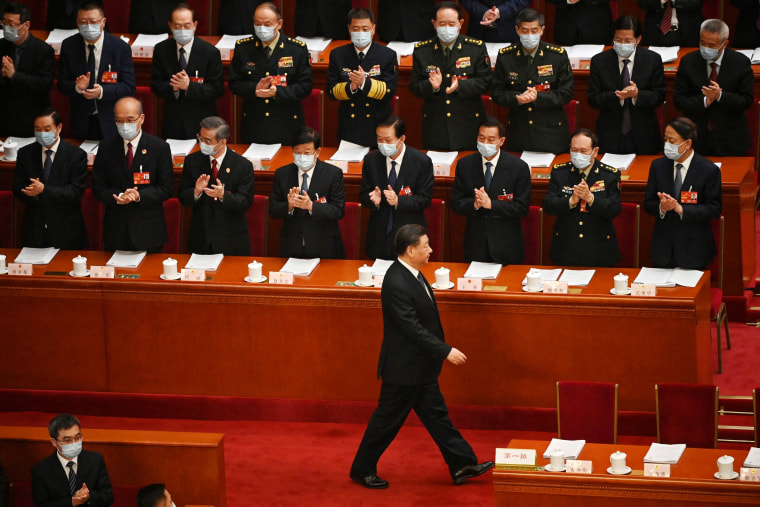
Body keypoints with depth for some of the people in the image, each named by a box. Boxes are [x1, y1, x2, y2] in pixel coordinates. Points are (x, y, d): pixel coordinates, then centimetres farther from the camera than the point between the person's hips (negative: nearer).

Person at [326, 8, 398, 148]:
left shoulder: (388, 56, -2)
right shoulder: (337, 55, 4)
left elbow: (389, 91, -10)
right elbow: (331, 90, 1)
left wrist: (365, 82, -26)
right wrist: (350, 87, -21)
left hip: (378, 126, -2)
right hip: (348, 128, 2)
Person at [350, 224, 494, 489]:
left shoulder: (411, 274, 3)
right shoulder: (396, 283, -28)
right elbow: (413, 328, -28)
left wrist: (440, 352, 20)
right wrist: (446, 351, -26)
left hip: (421, 366, 10)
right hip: (403, 367, -10)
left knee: (436, 414, 14)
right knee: (388, 419, 4)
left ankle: (462, 466, 21)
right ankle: (362, 469, 19)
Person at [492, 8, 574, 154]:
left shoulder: (558, 55, -4)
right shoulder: (505, 56, 1)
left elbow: (566, 93, -3)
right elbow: (497, 93, 3)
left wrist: (538, 97, -19)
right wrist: (517, 98, -18)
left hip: (550, 132, -1)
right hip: (518, 133, 1)